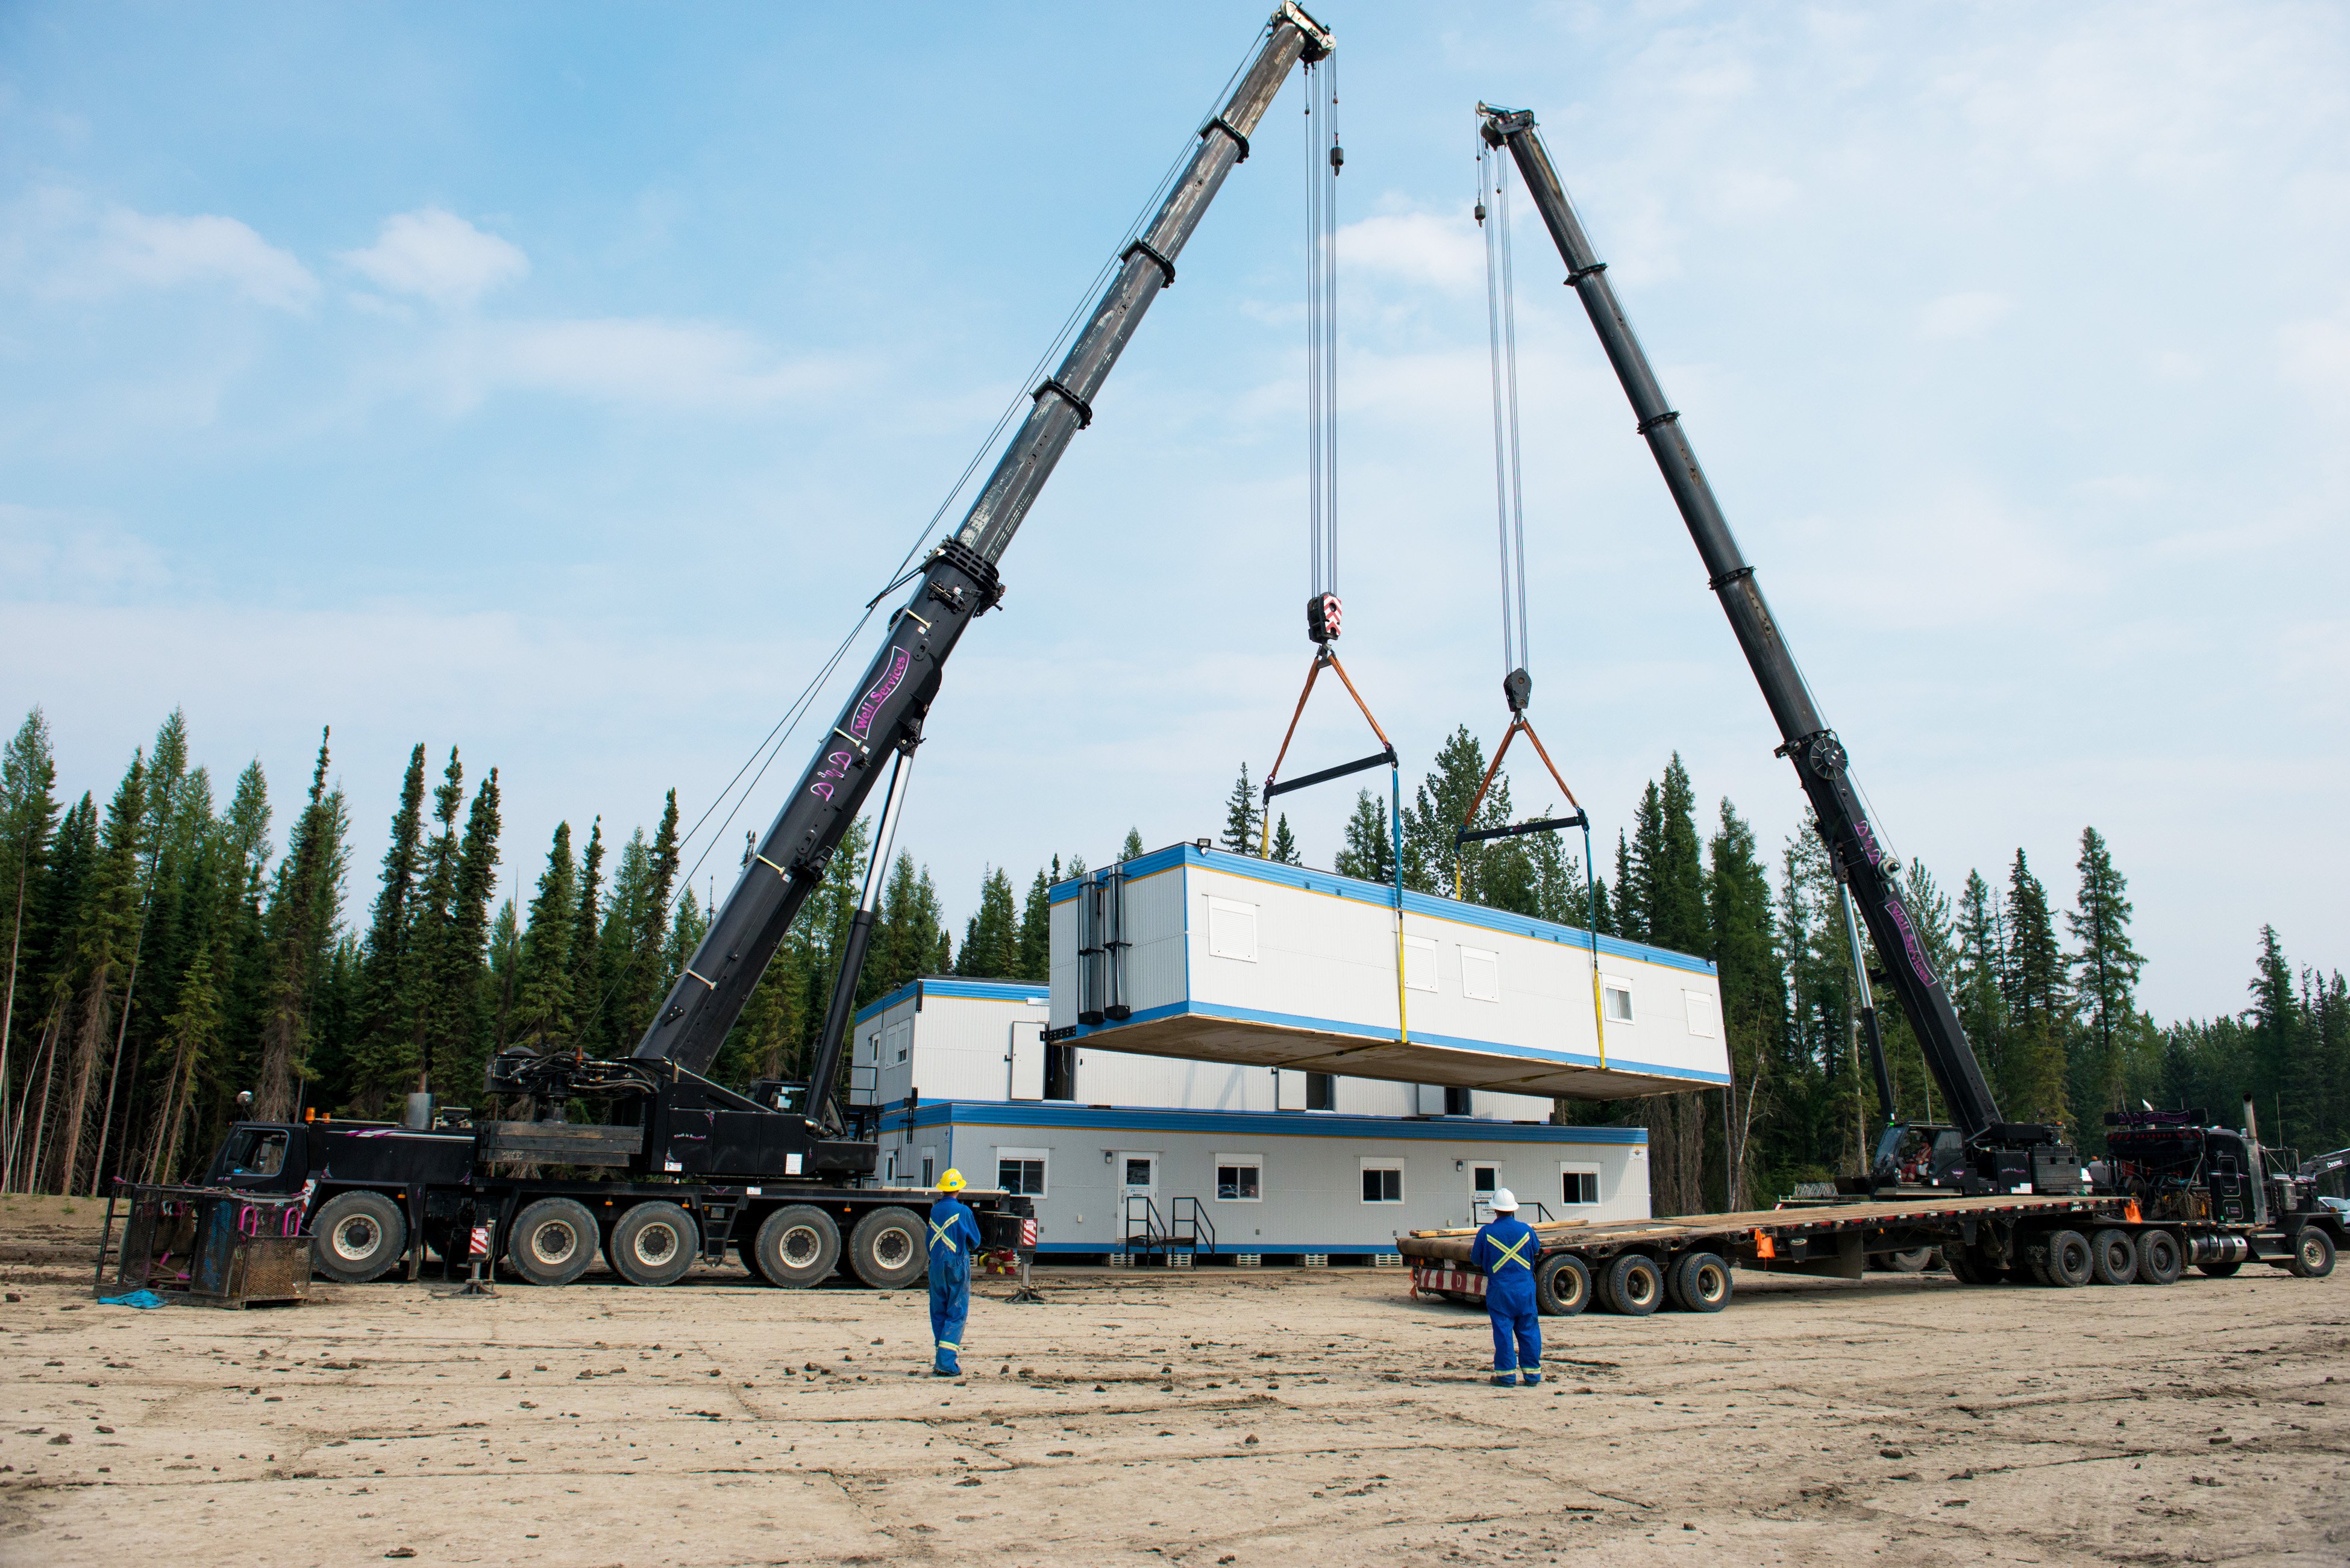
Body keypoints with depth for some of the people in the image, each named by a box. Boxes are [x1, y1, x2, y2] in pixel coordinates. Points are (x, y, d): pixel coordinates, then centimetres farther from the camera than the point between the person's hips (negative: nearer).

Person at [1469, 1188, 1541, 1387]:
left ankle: (1506, 1375, 4)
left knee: (1503, 1331, 3)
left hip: (1499, 1289, -2)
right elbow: (1537, 1253, 16)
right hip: (1525, 1288, 2)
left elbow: (1476, 1260, 3)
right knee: (1529, 1331, 9)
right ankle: (1532, 1373, 13)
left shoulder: (1486, 1232, -6)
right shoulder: (1526, 1229, -1)